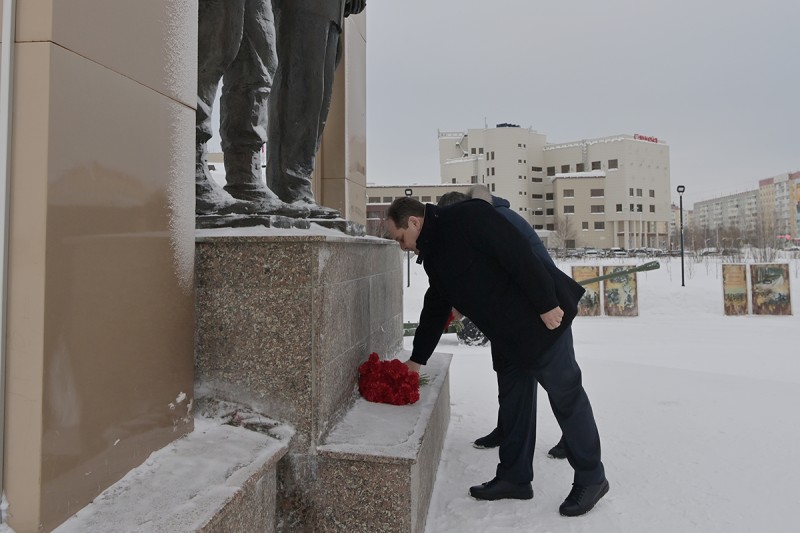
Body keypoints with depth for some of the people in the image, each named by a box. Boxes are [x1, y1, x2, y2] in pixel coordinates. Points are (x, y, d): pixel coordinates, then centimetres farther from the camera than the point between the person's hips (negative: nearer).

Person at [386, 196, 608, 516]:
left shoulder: (466, 218, -17)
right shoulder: (433, 256, 11)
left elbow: (518, 254, -23)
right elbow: (434, 311, 18)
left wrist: (547, 302, -23)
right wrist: (416, 360, 21)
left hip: (541, 318, -9)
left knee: (566, 396, 3)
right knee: (512, 401, 13)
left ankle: (591, 478, 18)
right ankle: (514, 477, 25)